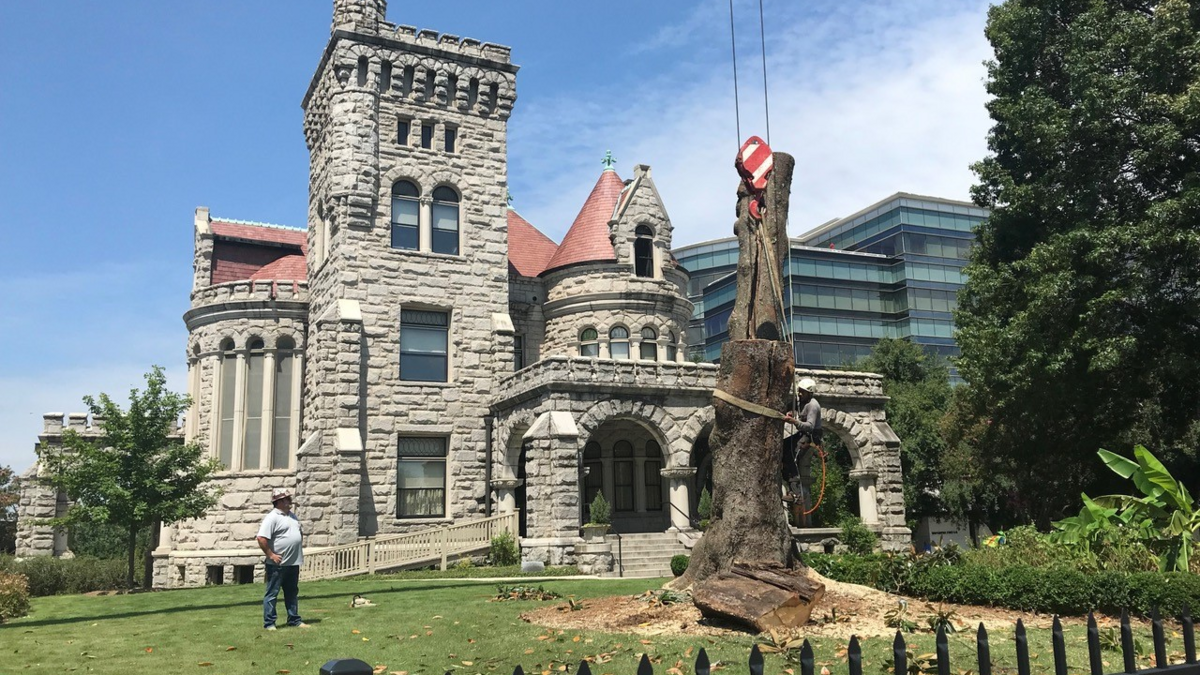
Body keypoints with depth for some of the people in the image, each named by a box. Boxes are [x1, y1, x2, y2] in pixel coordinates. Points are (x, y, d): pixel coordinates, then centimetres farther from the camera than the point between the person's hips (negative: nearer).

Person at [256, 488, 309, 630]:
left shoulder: (292, 515, 13)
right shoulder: (272, 517, -14)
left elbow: (298, 534, 27)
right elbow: (261, 538, -22)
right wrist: (271, 555, -19)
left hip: (293, 563, 8)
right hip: (278, 564, -8)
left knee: (292, 593, 15)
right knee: (272, 593, 1)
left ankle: (294, 620, 23)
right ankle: (269, 623, 6)